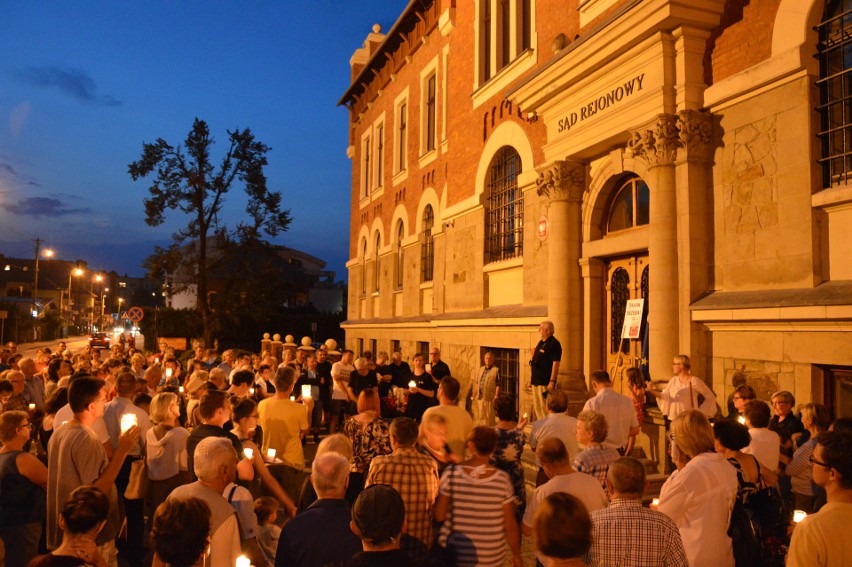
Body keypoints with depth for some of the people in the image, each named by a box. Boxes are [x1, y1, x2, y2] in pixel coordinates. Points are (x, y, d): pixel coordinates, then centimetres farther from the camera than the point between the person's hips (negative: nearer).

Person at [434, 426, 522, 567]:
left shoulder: (451, 473, -15)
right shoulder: (502, 479, -15)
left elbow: (439, 516, -9)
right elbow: (510, 525, -8)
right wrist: (516, 555, 6)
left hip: (455, 555, 0)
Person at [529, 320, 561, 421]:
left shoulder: (554, 344, -12)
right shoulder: (541, 343, 16)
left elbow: (556, 363, -18)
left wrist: (552, 382, -23)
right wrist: (531, 379, 20)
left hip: (545, 382, -9)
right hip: (536, 381, 9)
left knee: (545, 408, -7)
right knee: (537, 407, 14)